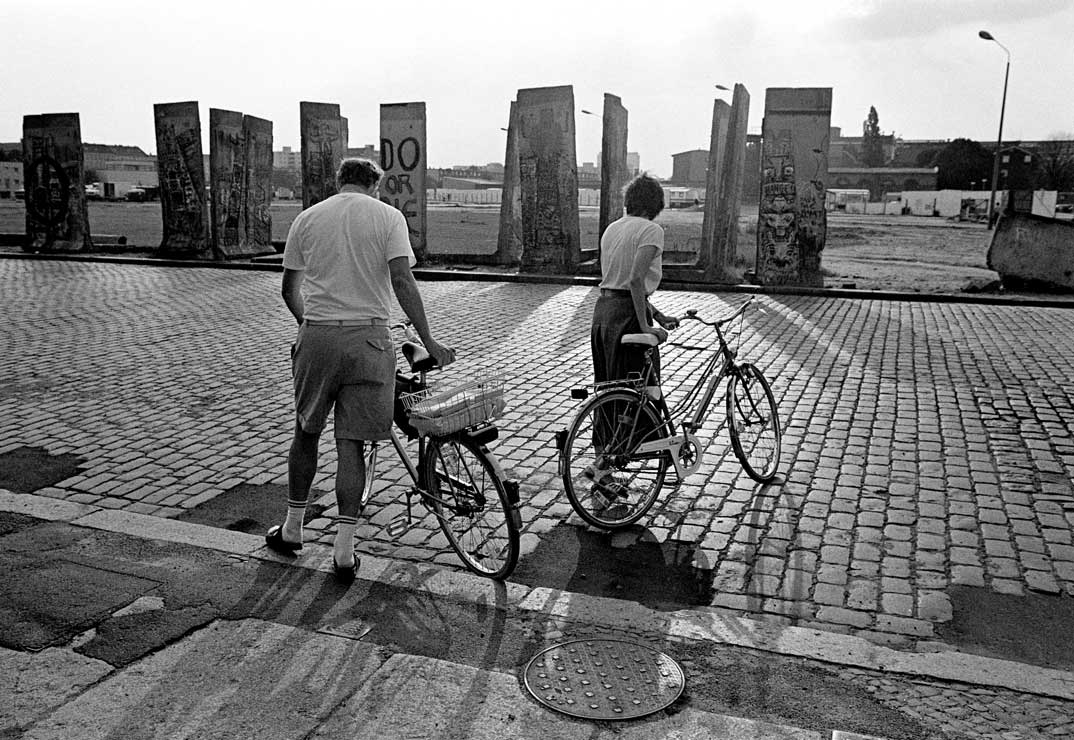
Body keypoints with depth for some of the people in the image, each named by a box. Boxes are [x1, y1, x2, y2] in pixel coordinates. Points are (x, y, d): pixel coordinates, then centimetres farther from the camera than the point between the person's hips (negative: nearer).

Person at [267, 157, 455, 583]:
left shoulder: (308, 218, 8)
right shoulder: (387, 216, 0)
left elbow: (289, 287, 12)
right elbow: (402, 281, -11)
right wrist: (429, 343, -9)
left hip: (317, 337, 2)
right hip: (367, 338, -2)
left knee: (306, 433, 19)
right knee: (350, 443, 4)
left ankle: (292, 529, 31)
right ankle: (344, 551, 7)